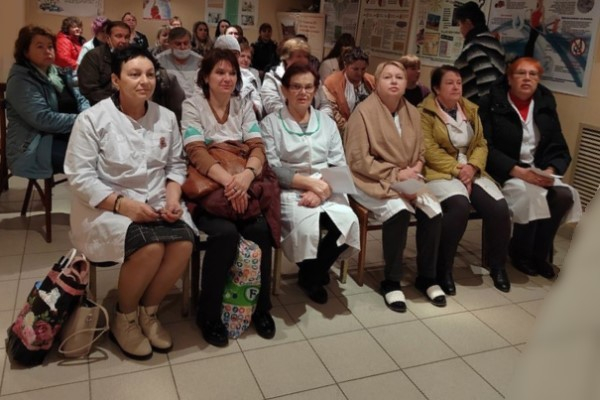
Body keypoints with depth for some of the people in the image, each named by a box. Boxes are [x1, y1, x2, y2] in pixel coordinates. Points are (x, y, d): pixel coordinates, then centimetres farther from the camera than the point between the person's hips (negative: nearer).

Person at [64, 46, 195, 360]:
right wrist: (122, 204, -22)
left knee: (184, 244, -26)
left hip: (155, 203, 4)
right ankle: (124, 318, -1)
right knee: (150, 248, -31)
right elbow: (80, 176, -11)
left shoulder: (166, 117, 7)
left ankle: (148, 311, 1)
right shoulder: (93, 119, -7)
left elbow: (176, 164, 10)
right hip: (106, 207, -4)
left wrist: (172, 196, -11)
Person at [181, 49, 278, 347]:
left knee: (261, 229, -25)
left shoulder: (243, 106, 10)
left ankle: (261, 307, -2)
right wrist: (229, 180, -32)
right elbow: (196, 152, -16)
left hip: (243, 186, 3)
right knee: (226, 233, -31)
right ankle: (208, 314, -9)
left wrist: (248, 174, -26)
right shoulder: (192, 105, -1)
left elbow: (257, 147, -2)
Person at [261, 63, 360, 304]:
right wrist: (310, 182, -17)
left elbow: (339, 165, 6)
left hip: (326, 191, 4)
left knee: (348, 222, -26)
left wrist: (320, 191, -14)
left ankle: (312, 274, 3)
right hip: (289, 191, -3)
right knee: (307, 226, -33)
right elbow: (271, 169, -7)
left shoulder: (327, 122, 14)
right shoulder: (270, 123, 3)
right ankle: (312, 274, 3)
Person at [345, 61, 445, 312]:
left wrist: (413, 171, -10)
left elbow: (420, 153, 13)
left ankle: (426, 277, 2)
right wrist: (395, 173, -16)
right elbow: (358, 160, -14)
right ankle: (391, 282, -13)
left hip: (407, 179, 6)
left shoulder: (412, 113, 10)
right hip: (373, 181, -5)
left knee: (433, 213, -19)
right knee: (399, 211, -32)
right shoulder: (364, 112, -9)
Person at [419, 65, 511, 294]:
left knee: (499, 207, -17)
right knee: (460, 205, -34)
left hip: (471, 171, 6)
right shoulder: (424, 112, -4)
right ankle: (443, 268, -18)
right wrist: (456, 170, -19)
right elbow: (430, 150, -13)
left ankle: (497, 265, 5)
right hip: (440, 172, -6)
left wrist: (472, 167, -10)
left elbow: (481, 144, 10)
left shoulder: (470, 110, 16)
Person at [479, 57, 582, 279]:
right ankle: (521, 253, -6)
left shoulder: (546, 107, 10)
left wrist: (550, 171, -15)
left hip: (538, 172, 5)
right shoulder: (492, 104, -5)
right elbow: (485, 147, -14)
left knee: (564, 195, -23)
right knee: (532, 194, -31)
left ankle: (539, 254, -4)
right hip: (502, 172, -5)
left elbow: (559, 149, 7)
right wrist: (518, 171, -24)